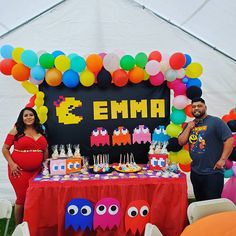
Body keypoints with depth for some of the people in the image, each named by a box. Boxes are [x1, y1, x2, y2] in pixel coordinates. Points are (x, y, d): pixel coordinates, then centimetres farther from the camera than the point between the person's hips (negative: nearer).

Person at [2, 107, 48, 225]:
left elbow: (45, 149, 18)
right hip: (19, 170, -3)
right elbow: (5, 149, 0)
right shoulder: (16, 130, -1)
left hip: (36, 170, 4)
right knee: (22, 198, 1)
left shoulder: (40, 131, 10)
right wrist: (11, 164, -10)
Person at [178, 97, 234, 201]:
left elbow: (229, 140, -14)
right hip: (195, 172, 6)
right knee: (200, 203, 18)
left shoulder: (215, 121, -8)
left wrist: (222, 159, -18)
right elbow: (181, 142, 6)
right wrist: (189, 127, -4)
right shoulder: (190, 125, 12)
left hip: (213, 172, -6)